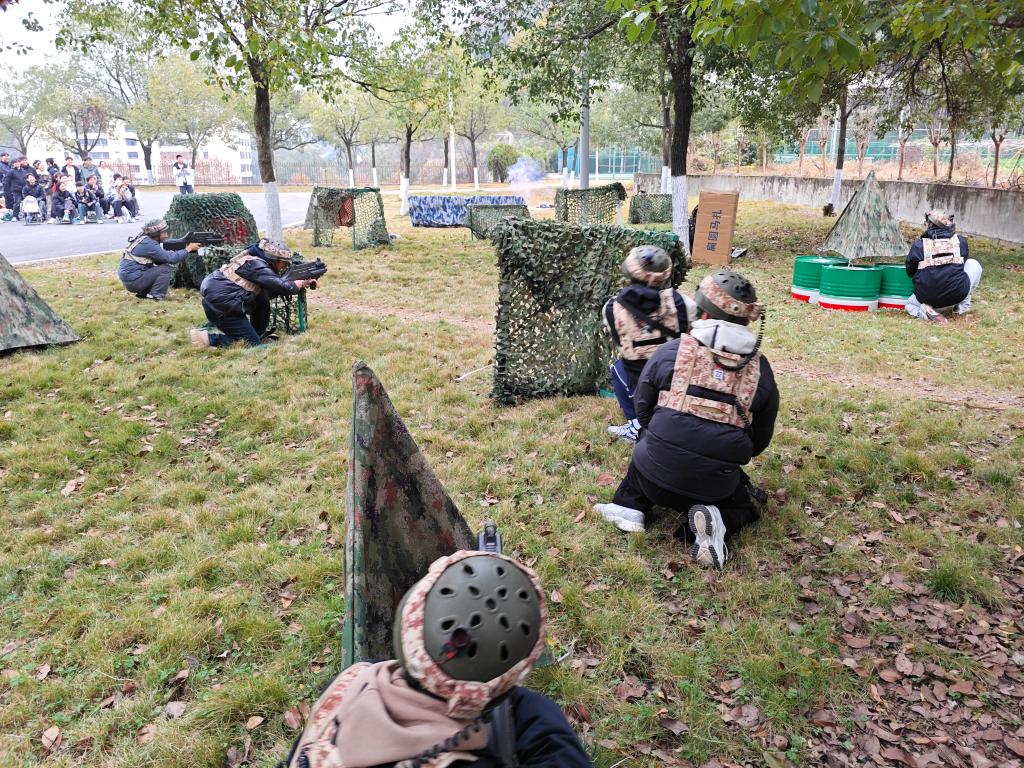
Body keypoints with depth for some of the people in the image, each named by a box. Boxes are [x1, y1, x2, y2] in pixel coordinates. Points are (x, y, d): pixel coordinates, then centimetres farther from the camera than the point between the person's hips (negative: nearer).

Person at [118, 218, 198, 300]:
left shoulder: (145, 239, 10)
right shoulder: (148, 244, -18)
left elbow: (159, 260, 11)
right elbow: (170, 258, -20)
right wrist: (188, 249, -10)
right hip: (133, 281, -9)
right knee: (165, 269, -10)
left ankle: (143, 293, 15)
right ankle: (155, 296, -10)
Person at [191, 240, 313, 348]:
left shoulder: (256, 260, 12)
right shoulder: (258, 266, -15)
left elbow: (276, 282, 18)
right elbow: (285, 287, -19)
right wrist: (305, 282, -2)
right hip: (220, 305, -10)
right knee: (253, 345, -4)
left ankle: (257, 335, 21)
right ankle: (208, 339, -8)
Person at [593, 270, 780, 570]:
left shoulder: (669, 351, -3)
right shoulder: (760, 368, 1)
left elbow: (642, 410, 10)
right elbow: (761, 438, 10)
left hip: (658, 473, 1)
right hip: (718, 484, 0)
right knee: (747, 502, 31)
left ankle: (630, 507, 15)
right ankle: (720, 521, -3)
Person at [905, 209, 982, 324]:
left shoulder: (919, 244, 1)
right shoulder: (960, 241, 5)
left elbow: (910, 271, 10)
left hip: (927, 298, -1)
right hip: (957, 295, 1)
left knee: (910, 304, 34)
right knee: (973, 263, 26)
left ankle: (928, 312, -3)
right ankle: (963, 305, 20)